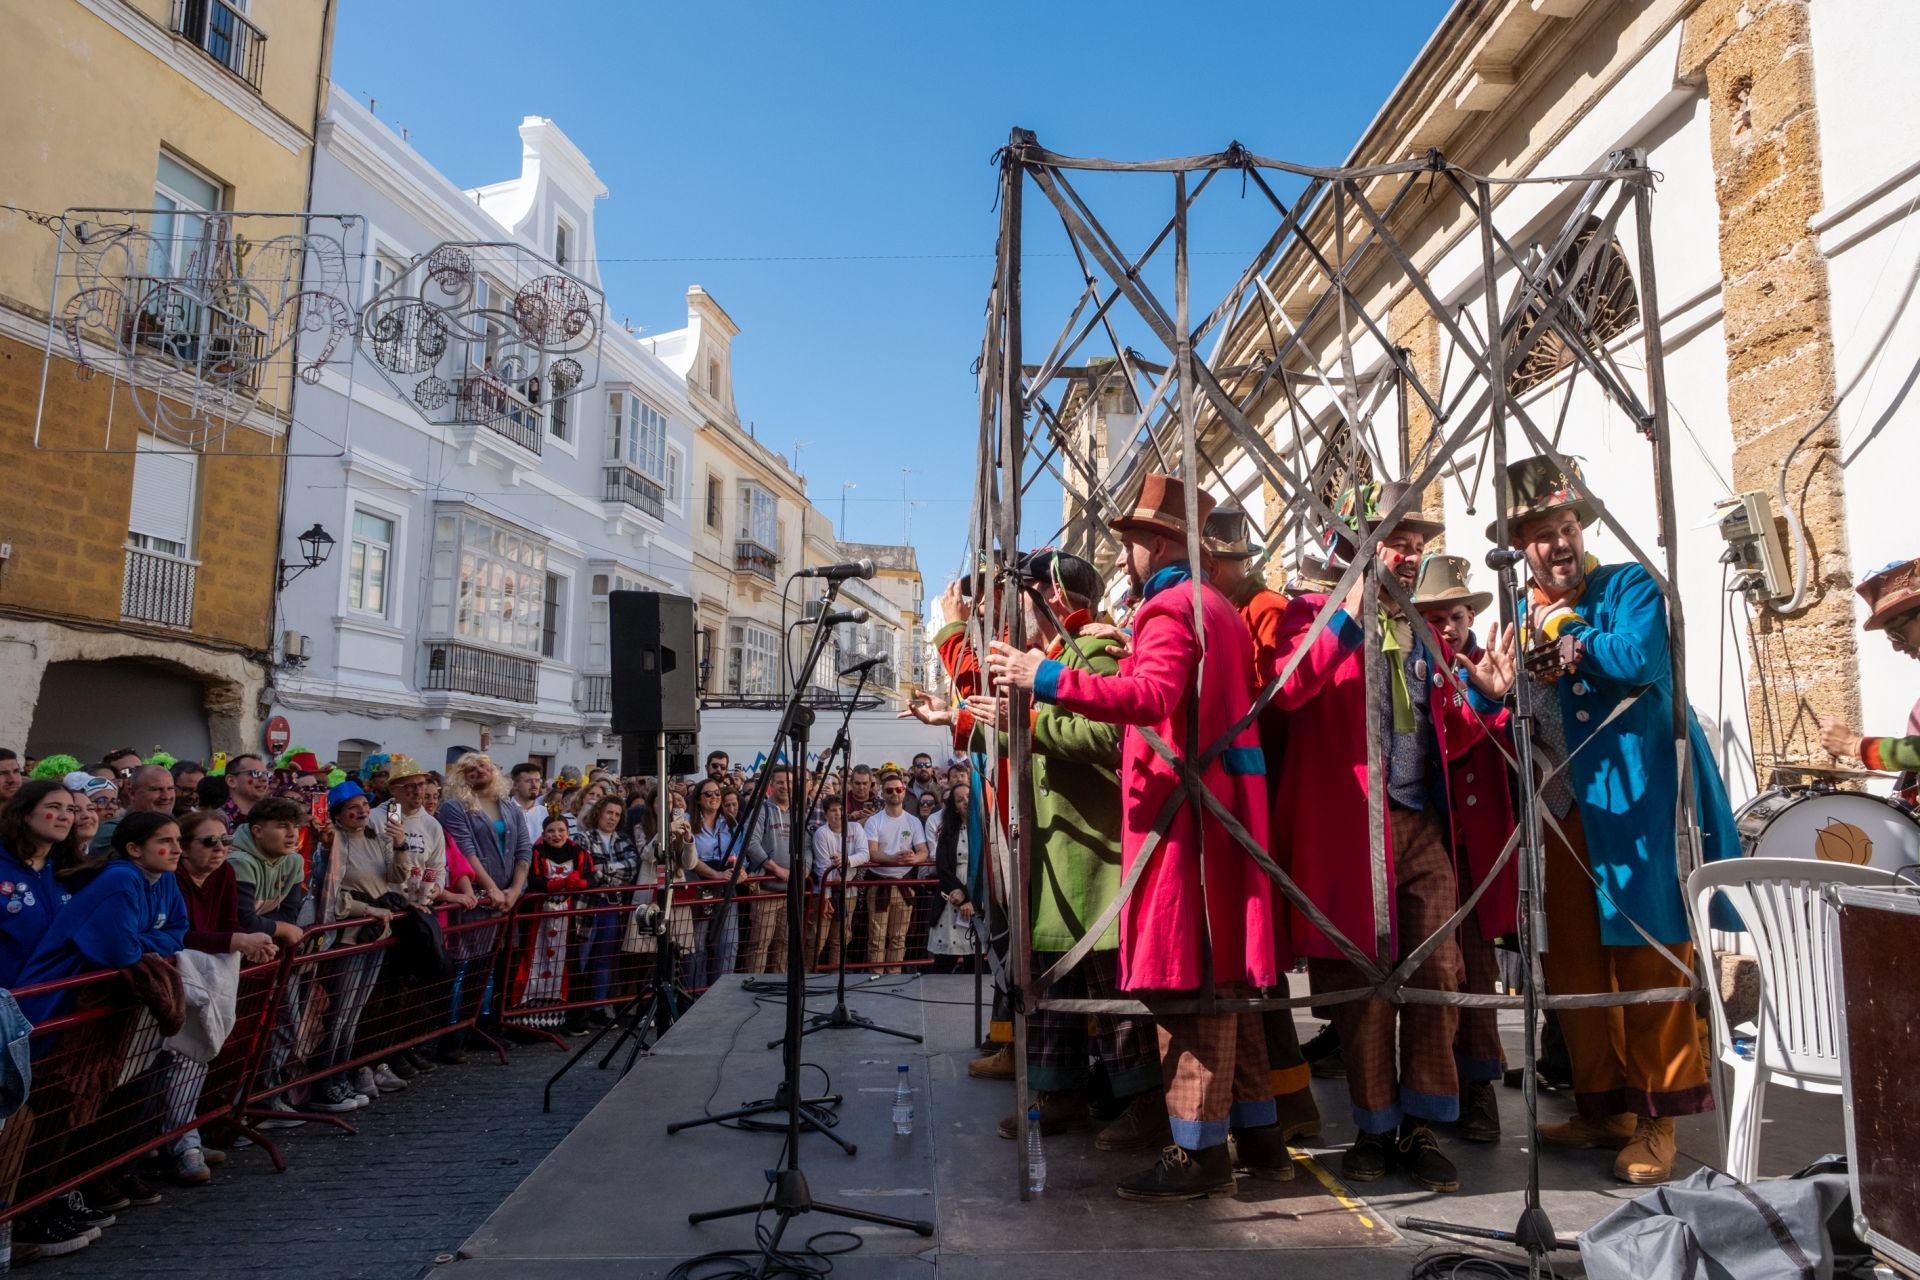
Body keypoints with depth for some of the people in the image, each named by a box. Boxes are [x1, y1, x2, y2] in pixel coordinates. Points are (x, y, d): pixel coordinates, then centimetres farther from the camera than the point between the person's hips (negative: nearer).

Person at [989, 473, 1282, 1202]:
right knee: (1219, 974, 14)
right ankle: (1257, 1130, 23)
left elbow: (1150, 696, -26)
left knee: (1186, 975, -5)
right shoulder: (1216, 608, 21)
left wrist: (1045, 678, -29)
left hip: (1180, 811, -10)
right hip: (1218, 805, 10)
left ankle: (1200, 1148, 1)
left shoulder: (1170, 607, -10)